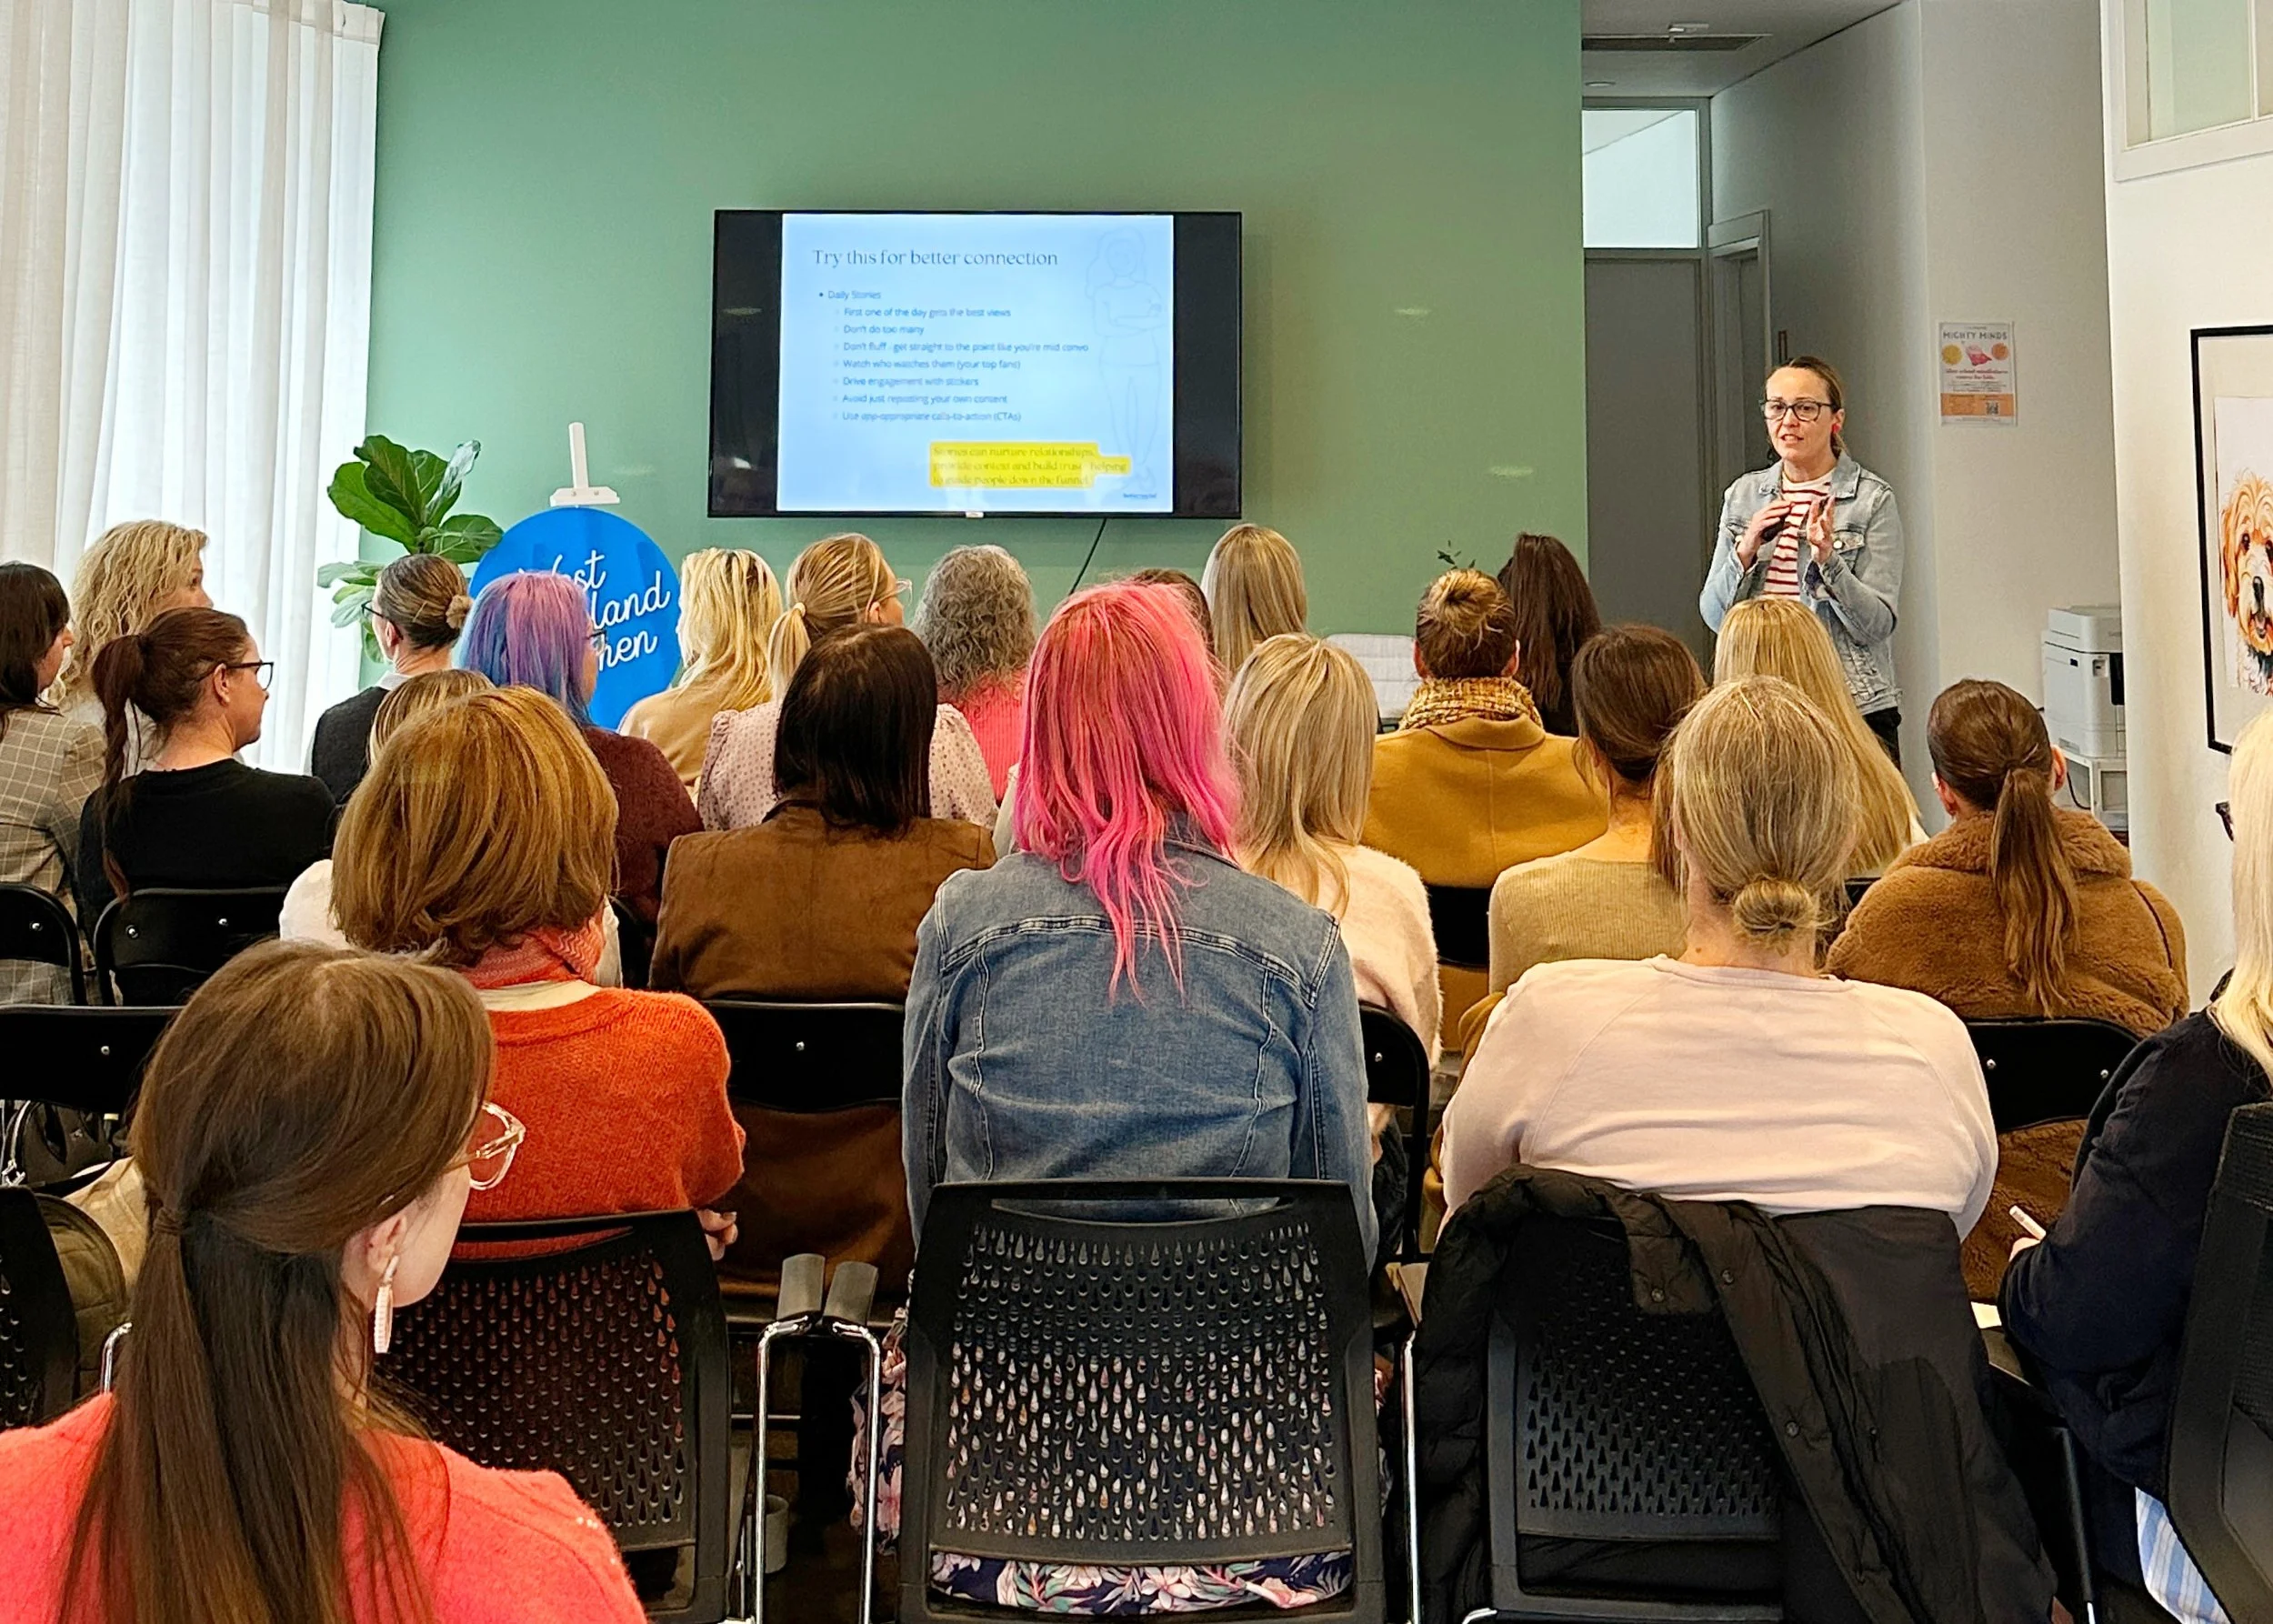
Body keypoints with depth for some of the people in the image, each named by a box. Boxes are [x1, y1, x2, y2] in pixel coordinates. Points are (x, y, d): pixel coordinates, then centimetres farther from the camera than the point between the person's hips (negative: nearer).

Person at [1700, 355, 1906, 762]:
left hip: (1854, 708, -3)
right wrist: (1745, 552, -7)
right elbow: (1714, 615, 9)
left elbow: (1877, 625, -7)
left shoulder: (1872, 499, -2)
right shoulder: (1742, 495, 10)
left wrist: (1826, 557, -20)